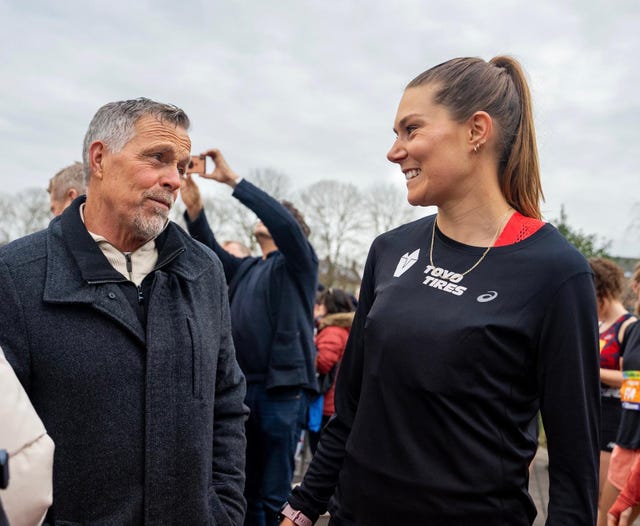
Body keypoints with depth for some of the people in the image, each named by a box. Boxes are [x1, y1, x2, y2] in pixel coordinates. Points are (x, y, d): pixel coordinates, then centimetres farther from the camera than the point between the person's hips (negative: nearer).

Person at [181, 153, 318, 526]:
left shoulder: (298, 263, 0)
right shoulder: (246, 269, 18)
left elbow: (285, 224, -18)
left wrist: (233, 180, -18)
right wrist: (195, 210, -11)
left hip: (282, 389, -6)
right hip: (242, 387, 6)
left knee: (275, 494, 1)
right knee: (247, 490, 16)